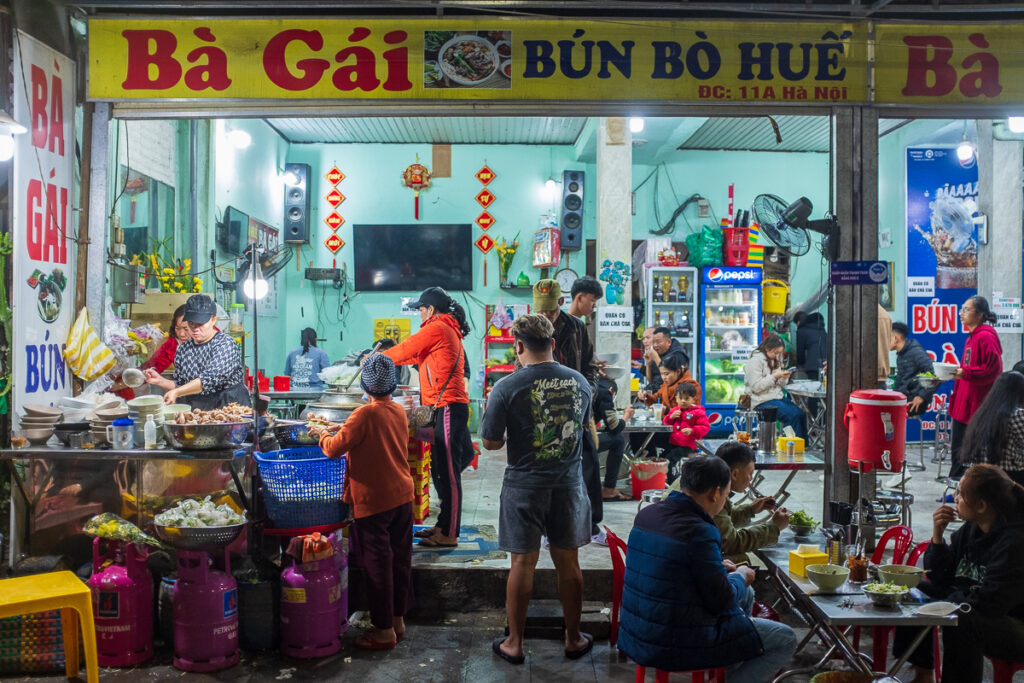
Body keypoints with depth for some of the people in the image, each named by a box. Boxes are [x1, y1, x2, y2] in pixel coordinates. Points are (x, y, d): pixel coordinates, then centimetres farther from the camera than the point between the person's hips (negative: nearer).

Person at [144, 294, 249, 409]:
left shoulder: (226, 344, -8)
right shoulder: (183, 349, 10)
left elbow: (211, 378, -22)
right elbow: (180, 385, 17)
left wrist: (176, 392, -27)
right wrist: (160, 381, -1)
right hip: (197, 411, 6)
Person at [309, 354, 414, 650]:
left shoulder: (365, 414, -18)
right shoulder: (399, 411, 6)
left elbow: (335, 448, -16)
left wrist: (323, 434, 4)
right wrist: (344, 429, 16)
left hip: (374, 501, -7)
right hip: (402, 495, 7)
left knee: (378, 564, 2)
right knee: (400, 559, 15)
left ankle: (384, 631, 12)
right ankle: (398, 619, 28)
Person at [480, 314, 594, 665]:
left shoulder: (507, 387, -15)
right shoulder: (580, 382, -1)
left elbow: (491, 442, -9)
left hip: (524, 486, -3)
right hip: (568, 484, 3)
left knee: (523, 562, 8)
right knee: (568, 561, 14)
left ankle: (514, 644, 21)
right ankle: (574, 639, 28)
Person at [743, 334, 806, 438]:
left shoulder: (774, 359, 16)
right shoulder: (755, 361, -11)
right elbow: (756, 387, -17)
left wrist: (784, 378, -3)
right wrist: (775, 376, -19)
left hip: (777, 397, 8)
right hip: (762, 401, -8)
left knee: (801, 414, -13)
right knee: (793, 416, -24)